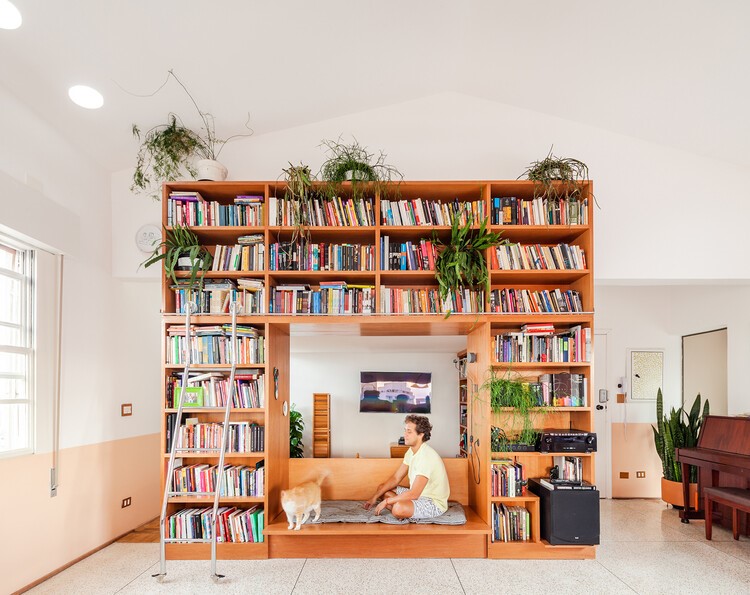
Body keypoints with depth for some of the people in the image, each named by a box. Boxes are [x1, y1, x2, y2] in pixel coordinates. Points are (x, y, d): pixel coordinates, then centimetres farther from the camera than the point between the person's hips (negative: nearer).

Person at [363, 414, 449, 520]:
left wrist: (386, 501, -19)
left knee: (399, 508, -36)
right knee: (382, 488, 9)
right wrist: (375, 497, 0)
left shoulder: (426, 456, -27)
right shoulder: (411, 451, 4)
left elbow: (414, 494, -29)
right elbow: (396, 478, 9)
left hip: (434, 503, -10)